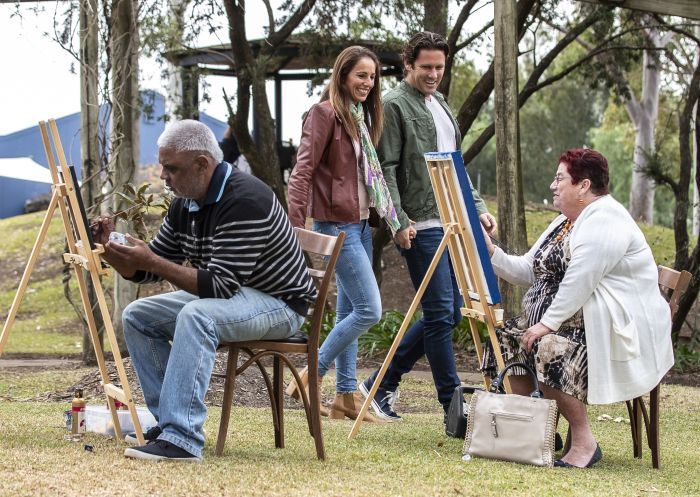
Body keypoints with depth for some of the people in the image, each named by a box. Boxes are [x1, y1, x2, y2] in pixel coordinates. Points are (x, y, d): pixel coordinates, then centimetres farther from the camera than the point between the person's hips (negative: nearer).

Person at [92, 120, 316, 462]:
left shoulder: (244, 201, -26)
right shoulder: (184, 204, 3)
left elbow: (221, 286, -31)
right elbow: (147, 271, 10)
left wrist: (152, 261, -32)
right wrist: (113, 254, -12)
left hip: (278, 304, -10)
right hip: (223, 295, 10)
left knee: (196, 315, -36)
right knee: (138, 316, 3)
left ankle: (182, 439, -37)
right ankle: (170, 421, 3)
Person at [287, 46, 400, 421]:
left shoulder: (362, 116, 15)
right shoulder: (325, 113, -11)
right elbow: (302, 171, -15)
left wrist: (393, 219, 17)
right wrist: (296, 227, -21)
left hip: (360, 224, 9)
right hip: (337, 225, -9)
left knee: (349, 311, 11)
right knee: (369, 309, -12)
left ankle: (346, 395, 16)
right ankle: (312, 374, -2)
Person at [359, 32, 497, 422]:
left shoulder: (441, 106, 20)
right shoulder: (394, 105, -7)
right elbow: (386, 170, -13)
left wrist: (478, 207, 14)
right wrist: (398, 222, -20)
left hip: (451, 222, 9)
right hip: (421, 226, -9)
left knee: (449, 313, 10)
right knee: (441, 314, -8)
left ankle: (382, 383, 20)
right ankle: (454, 410, -4)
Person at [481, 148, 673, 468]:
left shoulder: (604, 220, -16)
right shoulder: (564, 223, 19)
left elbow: (579, 283, -24)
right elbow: (528, 271, 18)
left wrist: (547, 323, -24)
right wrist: (492, 253, 6)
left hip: (617, 328, -11)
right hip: (569, 320, 11)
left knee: (550, 349, -32)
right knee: (508, 336, -1)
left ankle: (584, 442, -23)